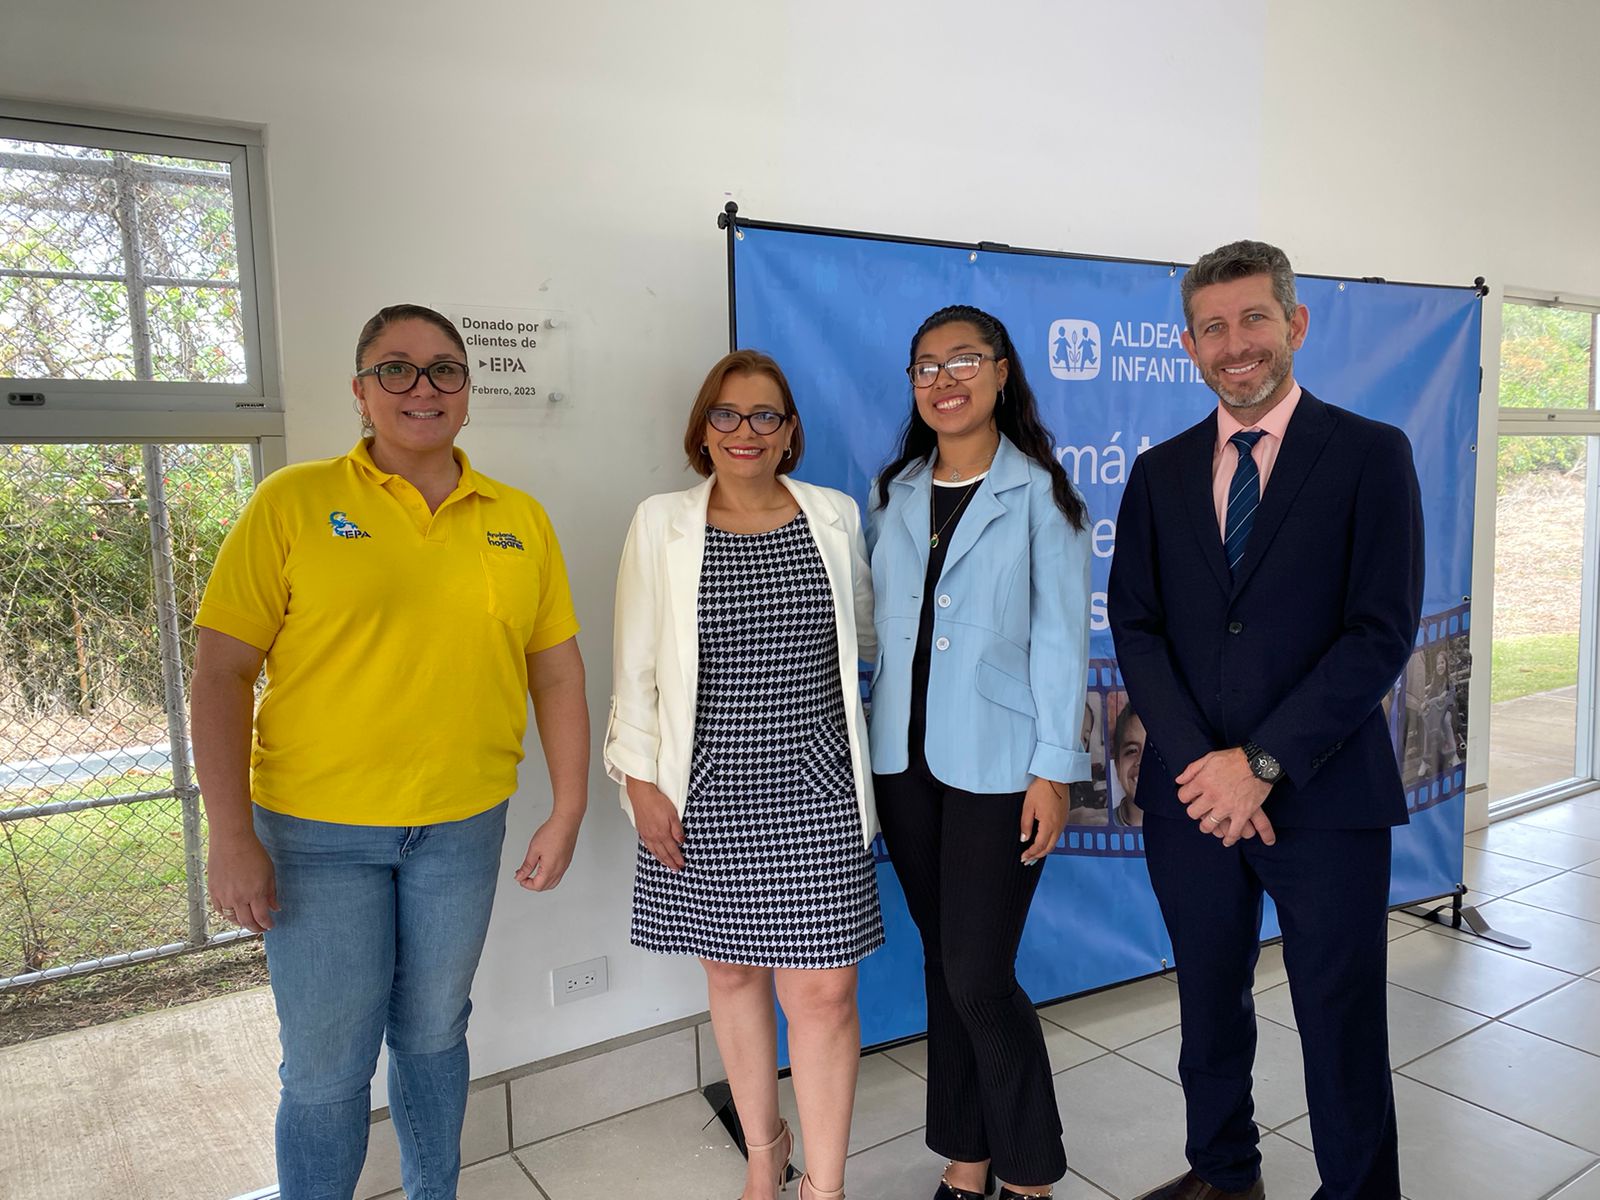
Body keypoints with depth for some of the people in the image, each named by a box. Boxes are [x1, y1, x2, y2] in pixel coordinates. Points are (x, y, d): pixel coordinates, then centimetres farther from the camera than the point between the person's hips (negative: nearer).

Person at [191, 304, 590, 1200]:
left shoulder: (520, 520, 3)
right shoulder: (293, 503, -5)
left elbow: (557, 668, 5)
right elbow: (223, 670, -6)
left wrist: (568, 813, 2)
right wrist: (232, 838, -10)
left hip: (464, 825, 3)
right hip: (317, 829, -2)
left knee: (434, 1033, 19)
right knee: (326, 1066, 8)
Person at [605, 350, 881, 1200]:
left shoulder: (836, 517, 3)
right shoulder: (661, 524, 0)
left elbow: (864, 640, 14)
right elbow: (634, 667, 1)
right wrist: (641, 780, -4)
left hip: (815, 791, 0)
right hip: (706, 795, 0)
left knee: (823, 990, 0)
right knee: (732, 971, 15)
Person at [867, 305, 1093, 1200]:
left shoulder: (1040, 493, -4)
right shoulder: (894, 494, 9)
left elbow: (1060, 637, -7)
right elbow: (882, 624, 10)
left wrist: (1054, 768, -11)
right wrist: (871, 748, 7)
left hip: (996, 764, -5)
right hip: (906, 759, 5)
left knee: (980, 976, -3)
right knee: (945, 964, 14)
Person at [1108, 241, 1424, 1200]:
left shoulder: (1370, 455, -3)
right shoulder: (1159, 472, 8)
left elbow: (1382, 633, -10)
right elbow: (1136, 628, 2)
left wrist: (1260, 763, -15)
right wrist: (1200, 765, -11)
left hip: (1325, 798, -3)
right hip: (1192, 795, 4)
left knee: (1342, 1029, 10)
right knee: (1210, 1011, 18)